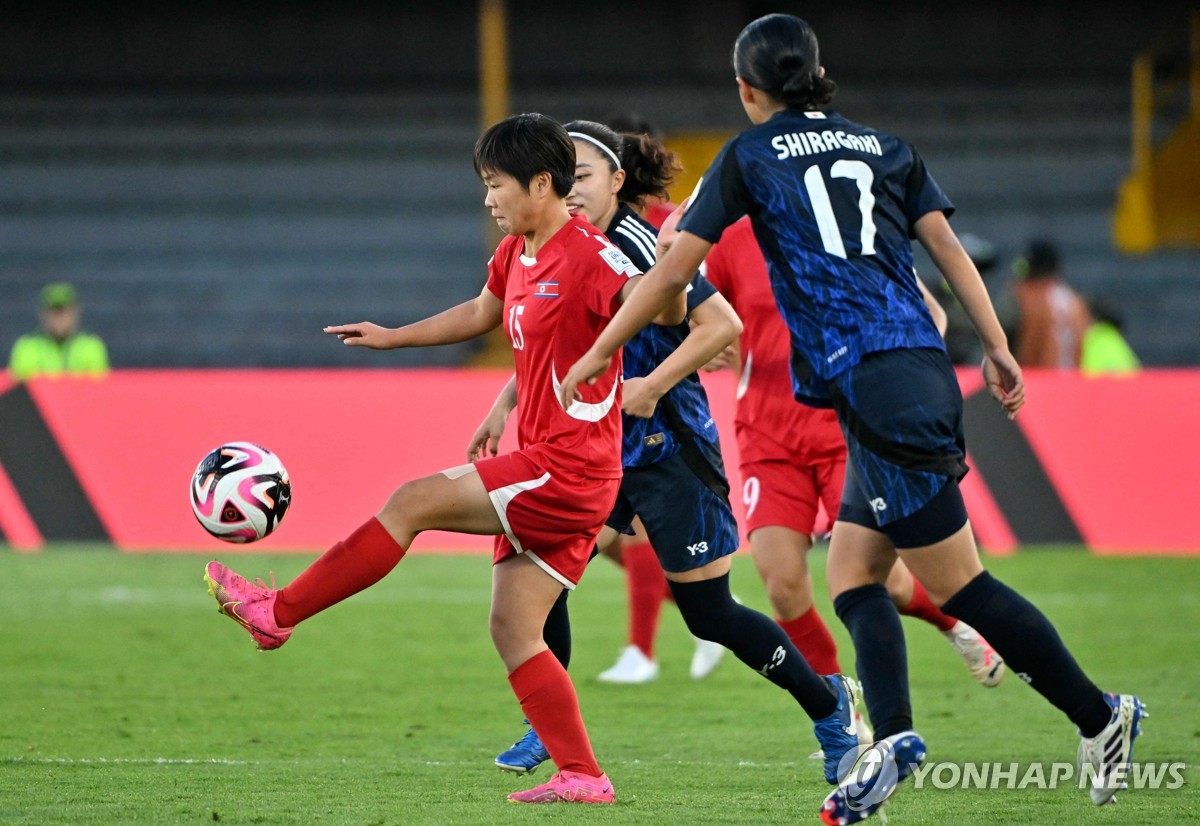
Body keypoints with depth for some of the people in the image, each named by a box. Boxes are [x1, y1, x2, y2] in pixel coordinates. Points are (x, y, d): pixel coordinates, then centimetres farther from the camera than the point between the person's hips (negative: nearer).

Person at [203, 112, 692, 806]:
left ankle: (278, 613, -1)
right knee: (513, 629, 5)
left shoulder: (589, 256, -14)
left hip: (569, 469, -10)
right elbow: (481, 314, 34)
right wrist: (392, 337, 35)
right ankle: (582, 776, 2)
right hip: (548, 469, 10)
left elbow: (664, 311, -24)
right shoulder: (517, 254, 15)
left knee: (413, 502, -10)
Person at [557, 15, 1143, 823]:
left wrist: (598, 354, 16)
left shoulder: (749, 156, 7)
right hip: (921, 370, 6)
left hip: (875, 385, -6)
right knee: (851, 575, 11)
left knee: (959, 582, -3)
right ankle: (891, 739, -6)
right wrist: (997, 349, 8)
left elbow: (673, 271, 7)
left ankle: (1099, 716, -6)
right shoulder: (885, 147, 19)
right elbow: (947, 245, 9)